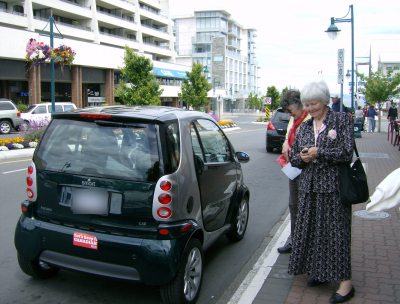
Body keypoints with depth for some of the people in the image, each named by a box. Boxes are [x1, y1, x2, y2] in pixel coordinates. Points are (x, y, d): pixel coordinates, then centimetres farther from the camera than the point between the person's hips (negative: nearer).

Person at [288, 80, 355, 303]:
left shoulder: (342, 120, 0)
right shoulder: (304, 127, 14)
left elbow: (347, 153, -9)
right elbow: (293, 157, 16)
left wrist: (319, 153, -15)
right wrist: (302, 158, -6)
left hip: (334, 185, -5)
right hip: (309, 186, 6)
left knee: (336, 230, -4)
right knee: (311, 229, 8)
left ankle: (346, 281, 3)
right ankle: (320, 271, 24)